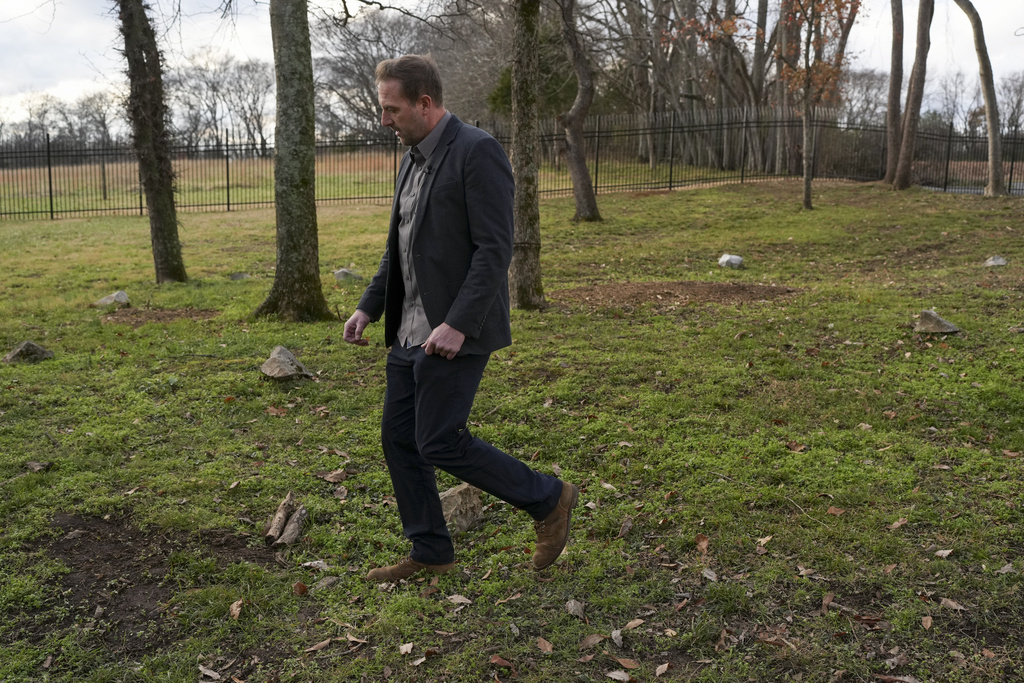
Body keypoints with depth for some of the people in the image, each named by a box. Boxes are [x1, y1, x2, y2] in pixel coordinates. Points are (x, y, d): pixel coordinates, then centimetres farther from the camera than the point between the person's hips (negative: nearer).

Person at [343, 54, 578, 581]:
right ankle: (430, 553, 24)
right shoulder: (414, 159, 14)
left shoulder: (477, 152, -13)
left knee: (440, 443, -8)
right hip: (410, 330, 9)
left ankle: (548, 500, 11)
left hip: (456, 332, -9)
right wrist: (368, 307, 13)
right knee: (398, 438, 10)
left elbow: (494, 248, -20)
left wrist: (458, 324, -25)